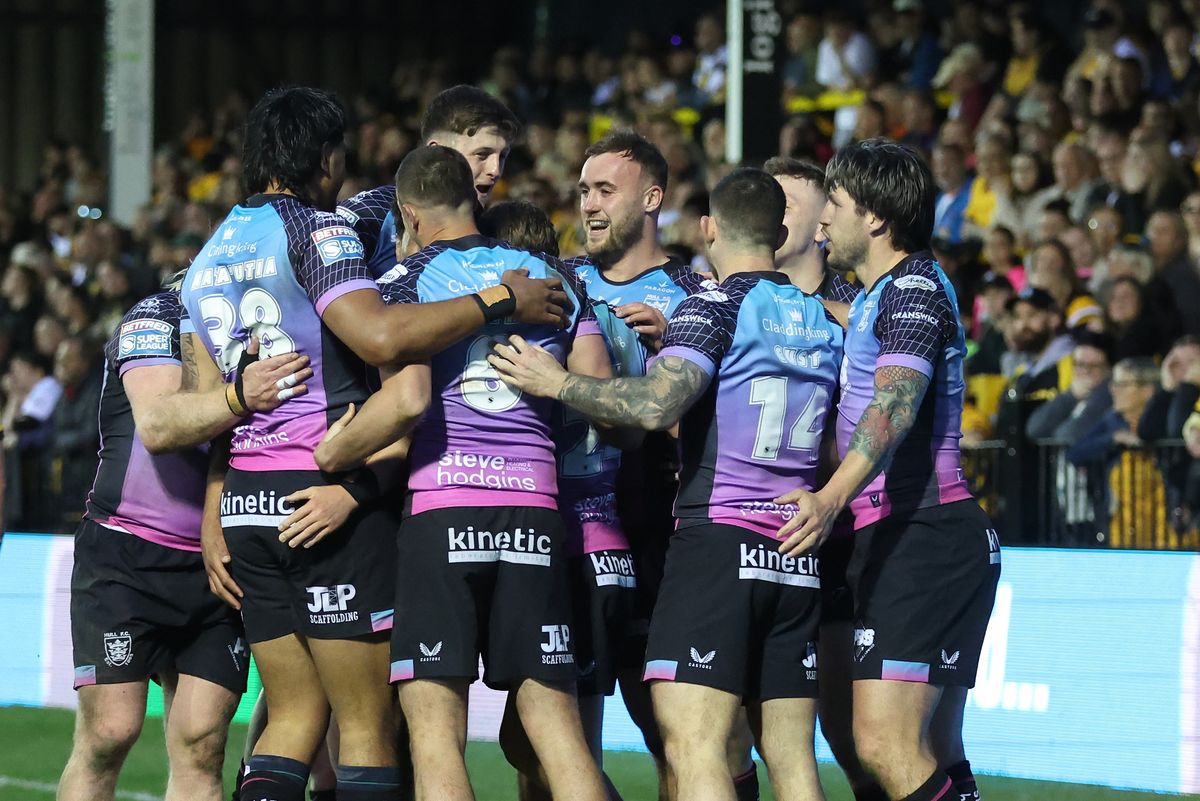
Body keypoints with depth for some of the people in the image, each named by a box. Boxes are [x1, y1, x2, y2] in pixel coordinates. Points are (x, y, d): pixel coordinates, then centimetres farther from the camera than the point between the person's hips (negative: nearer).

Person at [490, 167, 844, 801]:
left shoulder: (716, 304, -5)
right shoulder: (823, 320, 15)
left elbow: (656, 405, -20)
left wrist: (556, 383, -8)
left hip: (718, 536, -7)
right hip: (799, 557, 7)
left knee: (692, 748, -11)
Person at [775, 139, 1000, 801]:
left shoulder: (914, 288, -10)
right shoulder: (880, 295, 22)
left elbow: (895, 403, -26)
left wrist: (831, 498, -40)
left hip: (921, 540, -11)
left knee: (886, 744, -21)